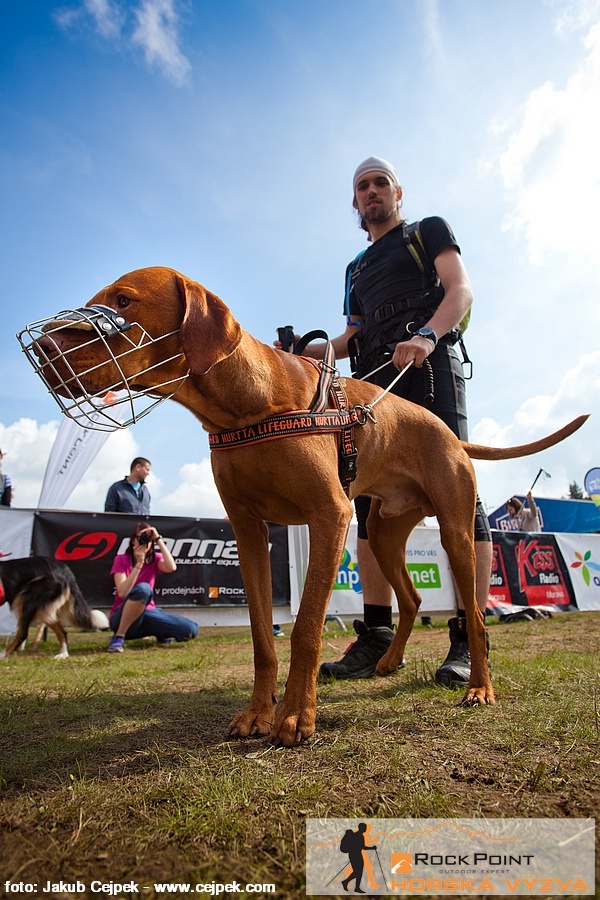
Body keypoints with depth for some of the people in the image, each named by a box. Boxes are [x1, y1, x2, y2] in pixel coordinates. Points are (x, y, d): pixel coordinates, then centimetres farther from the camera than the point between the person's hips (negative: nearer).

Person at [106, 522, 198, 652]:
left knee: (191, 629, -16)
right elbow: (122, 593, -18)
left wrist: (159, 539, -15)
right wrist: (138, 564, -21)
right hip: (121, 618, -4)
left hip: (146, 614, 4)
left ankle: (158, 633, 14)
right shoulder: (121, 559, -4)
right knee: (143, 588, -37)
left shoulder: (154, 559, 6)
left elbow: (171, 568, -18)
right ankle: (118, 636, -23)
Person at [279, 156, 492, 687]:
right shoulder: (358, 268, 33)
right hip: (375, 380, 6)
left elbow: (461, 290, 1)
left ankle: (469, 638, -12)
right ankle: (376, 638, -3)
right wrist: (302, 351, 12)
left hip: (429, 366, -5)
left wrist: (428, 335, -20)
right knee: (371, 500, -5)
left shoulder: (428, 231, 18)